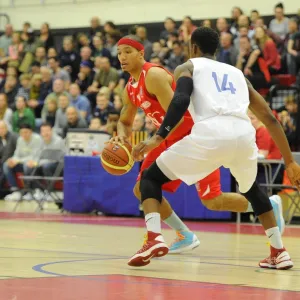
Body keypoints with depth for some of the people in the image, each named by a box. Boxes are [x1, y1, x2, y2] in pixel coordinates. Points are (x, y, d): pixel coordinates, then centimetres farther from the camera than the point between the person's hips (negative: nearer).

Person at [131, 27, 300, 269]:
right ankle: (279, 252, 29)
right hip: (244, 134, 4)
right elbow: (270, 119, 29)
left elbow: (181, 100, -2)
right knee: (252, 190, 36)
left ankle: (154, 238, -8)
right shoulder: (238, 73, 35)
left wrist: (158, 138, -5)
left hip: (210, 133, -4)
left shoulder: (187, 67, 23)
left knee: (150, 178, 15)